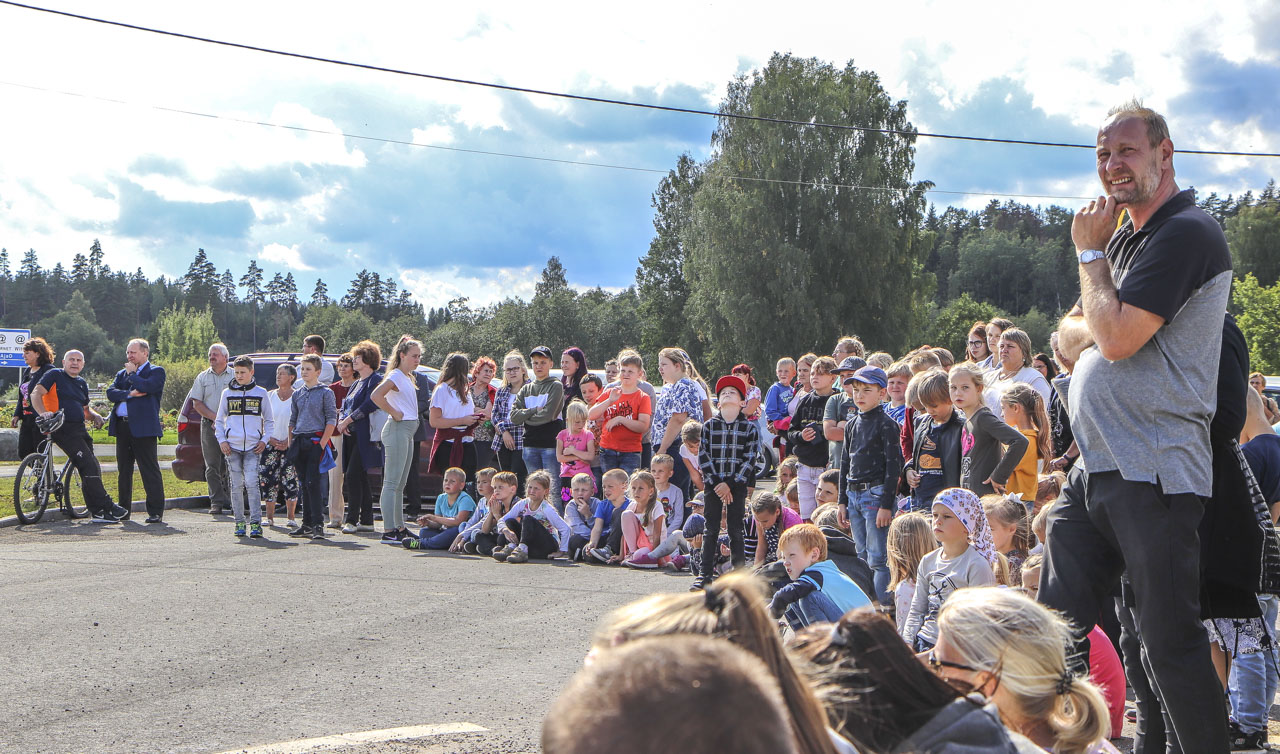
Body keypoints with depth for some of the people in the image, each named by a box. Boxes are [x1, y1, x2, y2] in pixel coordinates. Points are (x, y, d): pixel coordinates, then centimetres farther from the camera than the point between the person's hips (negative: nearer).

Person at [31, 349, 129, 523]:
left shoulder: (82, 383, 23)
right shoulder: (55, 375, 2)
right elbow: (36, 393, -9)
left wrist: (95, 416, 9)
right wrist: (43, 413, -27)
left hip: (80, 430, 8)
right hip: (63, 429, -8)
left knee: (91, 469, 6)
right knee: (89, 466, -16)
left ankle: (97, 512, 11)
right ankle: (107, 507, -16)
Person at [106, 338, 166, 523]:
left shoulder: (156, 371, 3)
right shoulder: (122, 374, 21)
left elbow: (147, 387, -17)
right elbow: (111, 393, 5)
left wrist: (132, 373, -3)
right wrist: (130, 394, -11)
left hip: (143, 427, -6)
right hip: (122, 426, 6)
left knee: (149, 470, -6)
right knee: (124, 471, 10)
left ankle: (156, 512, -4)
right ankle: (123, 511, 18)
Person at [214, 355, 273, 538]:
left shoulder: (261, 393, 7)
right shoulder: (227, 393, 10)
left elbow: (269, 421, 12)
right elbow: (219, 420, 15)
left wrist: (264, 440, 0)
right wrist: (221, 440, 3)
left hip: (253, 447, -2)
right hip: (232, 447, 2)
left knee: (251, 482, -13)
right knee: (236, 485, 2)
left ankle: (256, 523, -12)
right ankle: (239, 523, 9)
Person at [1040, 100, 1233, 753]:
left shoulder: (1187, 233, -10)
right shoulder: (1124, 236, 20)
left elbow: (1117, 338, -18)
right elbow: (1069, 338, 20)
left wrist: (1090, 253, -4)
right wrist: (1095, 329, -3)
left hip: (1152, 476, -9)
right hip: (1094, 471, 9)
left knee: (1170, 640, -4)